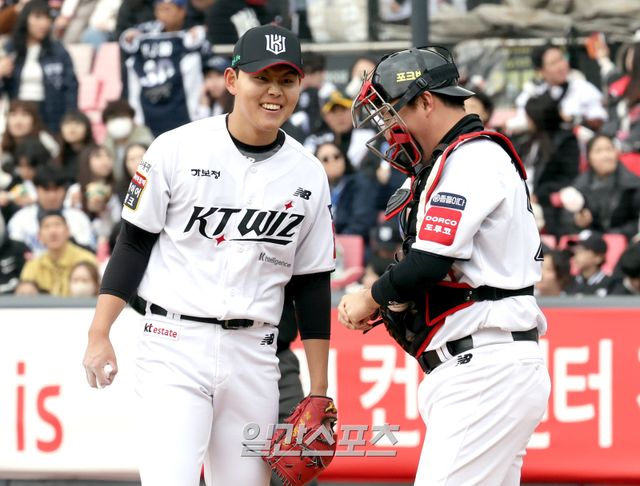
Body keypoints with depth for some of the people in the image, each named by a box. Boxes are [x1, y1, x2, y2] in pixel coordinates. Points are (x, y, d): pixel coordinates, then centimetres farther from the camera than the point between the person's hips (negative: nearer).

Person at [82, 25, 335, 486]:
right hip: (173, 346, -3)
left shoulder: (309, 175, 6)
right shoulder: (176, 149, -3)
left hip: (254, 356, 3)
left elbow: (313, 285, 11)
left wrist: (319, 390, 9)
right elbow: (133, 244, 2)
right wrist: (99, 335, -5)